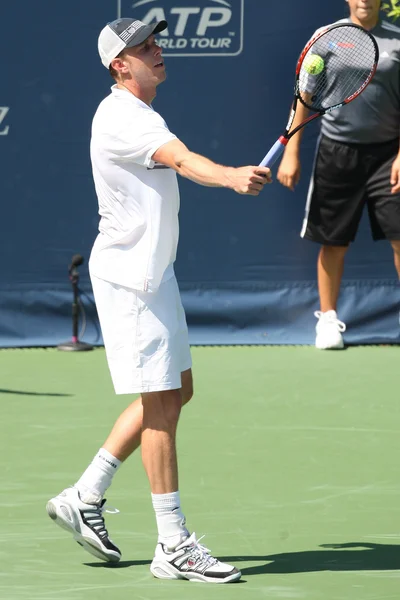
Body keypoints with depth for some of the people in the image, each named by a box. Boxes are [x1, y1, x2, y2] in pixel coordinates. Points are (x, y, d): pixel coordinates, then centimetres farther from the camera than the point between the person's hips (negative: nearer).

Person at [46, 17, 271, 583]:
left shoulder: (141, 114, 14)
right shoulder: (120, 118, -19)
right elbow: (182, 159, -37)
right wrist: (232, 176, -52)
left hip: (153, 272, 10)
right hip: (128, 277, -10)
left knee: (176, 390, 14)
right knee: (162, 400, -9)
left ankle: (85, 496, 22)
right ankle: (173, 546, -4)